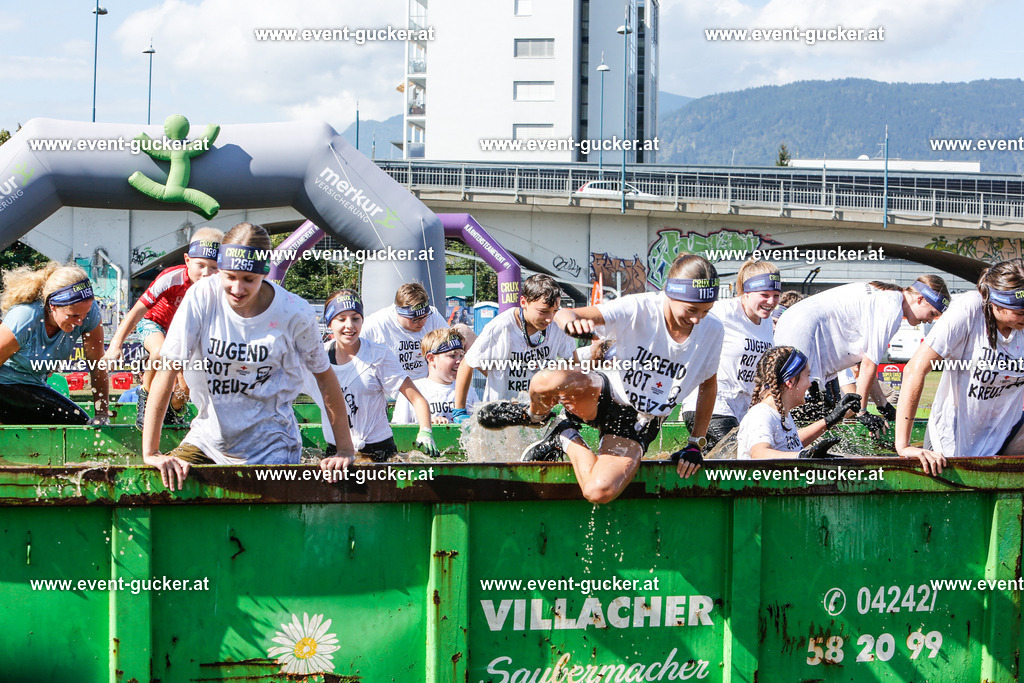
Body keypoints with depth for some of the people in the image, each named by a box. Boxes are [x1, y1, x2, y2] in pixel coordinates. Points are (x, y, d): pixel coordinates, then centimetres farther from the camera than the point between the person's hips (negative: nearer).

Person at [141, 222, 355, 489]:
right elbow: (167, 370, -14)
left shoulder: (293, 313, -13)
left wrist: (346, 451, -3)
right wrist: (150, 452, -19)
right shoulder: (202, 298, -13)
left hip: (269, 449, -1)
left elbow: (324, 376, 1)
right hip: (208, 436, 1)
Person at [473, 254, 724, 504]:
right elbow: (565, 315, -28)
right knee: (547, 381, -38)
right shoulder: (639, 309, -21)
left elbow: (708, 385, 9)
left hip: (639, 426, 2)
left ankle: (566, 438, 6)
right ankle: (535, 415, 4)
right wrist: (572, 320, -53)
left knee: (599, 491, -29)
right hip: (605, 394, -2)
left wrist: (696, 444, 6)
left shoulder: (711, 332, -10)